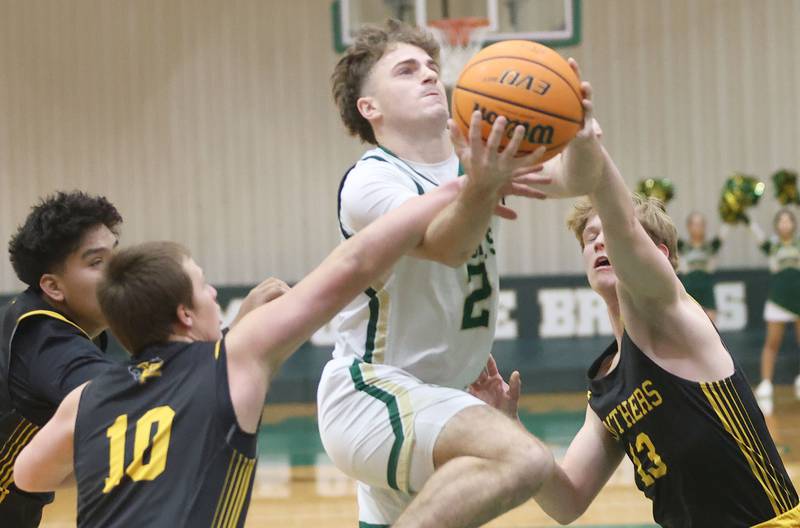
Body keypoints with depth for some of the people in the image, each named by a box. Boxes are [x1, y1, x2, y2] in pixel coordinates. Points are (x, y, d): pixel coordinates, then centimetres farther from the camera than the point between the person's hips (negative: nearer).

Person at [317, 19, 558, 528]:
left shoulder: (475, 155, 5)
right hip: (369, 394, -9)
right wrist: (482, 188, -53)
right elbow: (446, 246, -33)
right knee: (523, 459, -31)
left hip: (435, 400, 9)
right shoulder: (370, 182, -15)